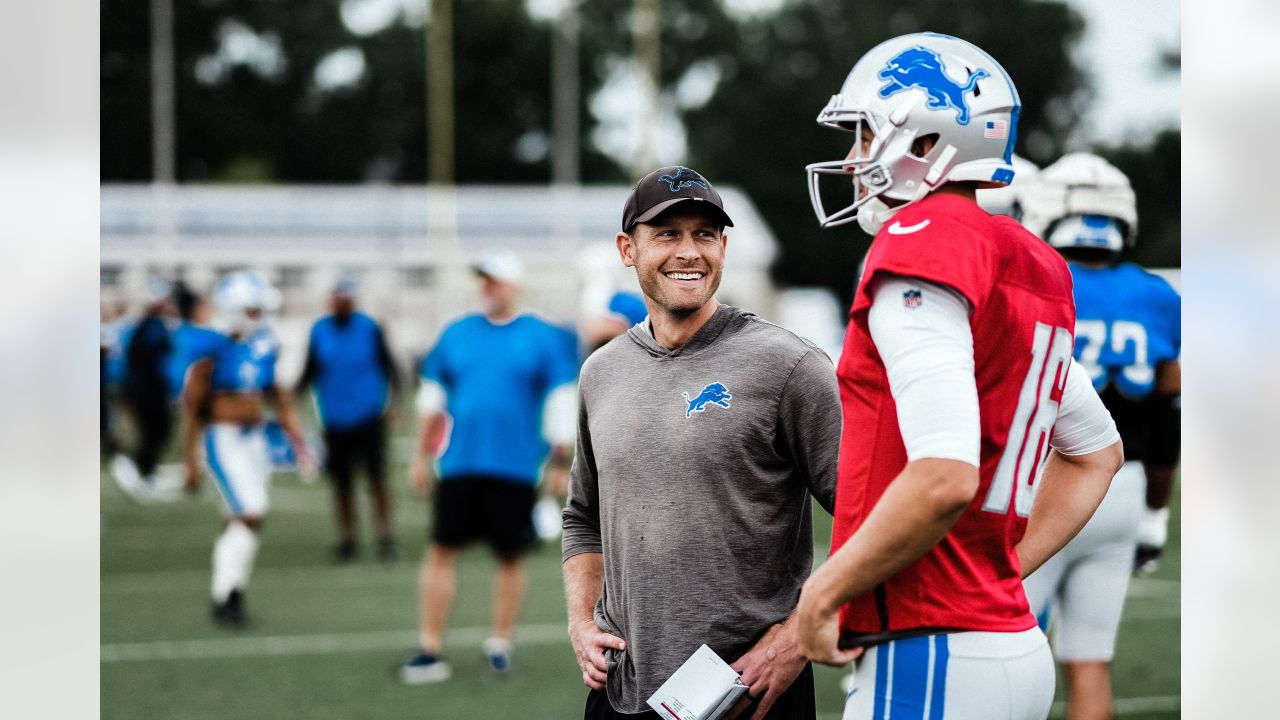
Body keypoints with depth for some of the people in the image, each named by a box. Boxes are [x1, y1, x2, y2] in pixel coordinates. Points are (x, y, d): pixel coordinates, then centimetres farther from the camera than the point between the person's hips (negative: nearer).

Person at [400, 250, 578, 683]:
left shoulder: (543, 339, -2)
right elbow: (432, 398, 15)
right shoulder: (457, 335, 7)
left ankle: (499, 643, 22)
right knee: (441, 550, 0)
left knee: (510, 556, 6)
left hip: (515, 468, -2)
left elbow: (561, 404, 0)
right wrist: (422, 456, 16)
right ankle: (430, 650, 4)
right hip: (459, 464, 3)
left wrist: (559, 464, -3)